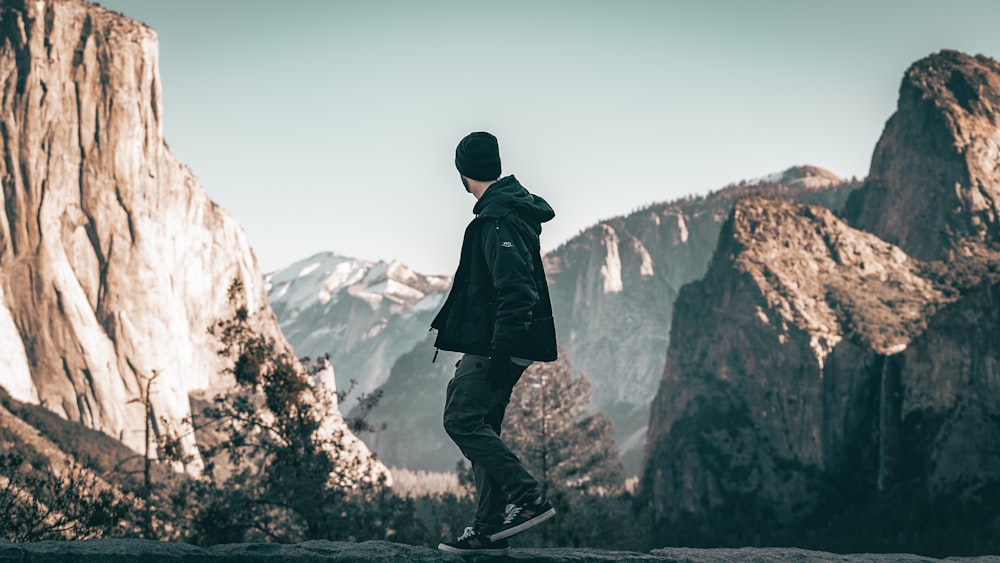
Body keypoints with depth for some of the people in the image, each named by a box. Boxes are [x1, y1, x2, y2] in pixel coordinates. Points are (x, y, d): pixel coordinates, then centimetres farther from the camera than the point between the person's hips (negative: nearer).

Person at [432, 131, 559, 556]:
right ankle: (489, 530, 10)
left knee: (461, 419, -11)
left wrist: (501, 351, -26)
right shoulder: (510, 209, 17)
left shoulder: (498, 219, -16)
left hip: (495, 346, -10)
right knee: (481, 427, 10)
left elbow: (515, 290, -24)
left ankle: (528, 498, -10)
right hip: (494, 345, 10)